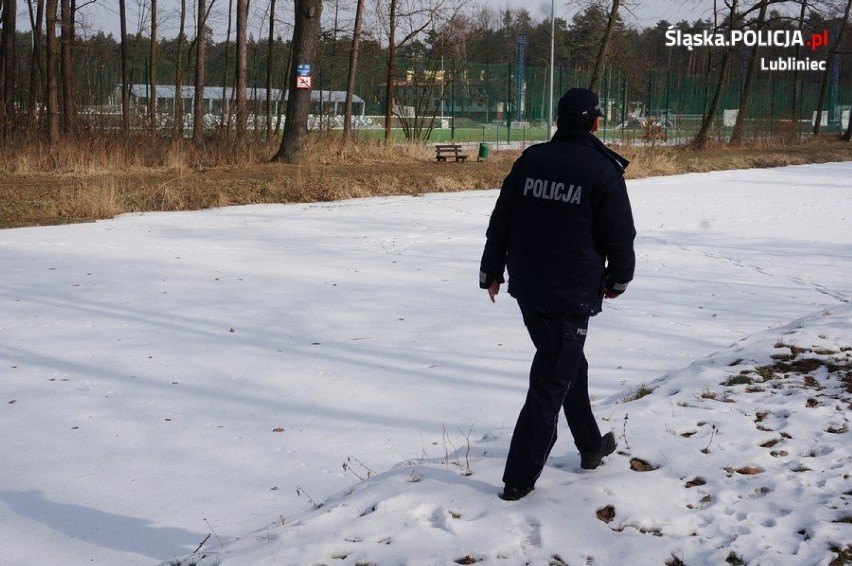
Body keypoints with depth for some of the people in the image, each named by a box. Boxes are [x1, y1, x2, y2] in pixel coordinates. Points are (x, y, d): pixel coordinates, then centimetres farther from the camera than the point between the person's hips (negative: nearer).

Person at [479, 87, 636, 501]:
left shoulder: (529, 161, 2)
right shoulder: (603, 171, -12)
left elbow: (500, 223, 7)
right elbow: (620, 236, -6)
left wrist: (492, 272, 19)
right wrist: (618, 279, 12)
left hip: (527, 289, 6)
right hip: (571, 295, -6)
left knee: (569, 364, 24)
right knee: (551, 383, 1)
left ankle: (590, 445, 38)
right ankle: (519, 479, 3)